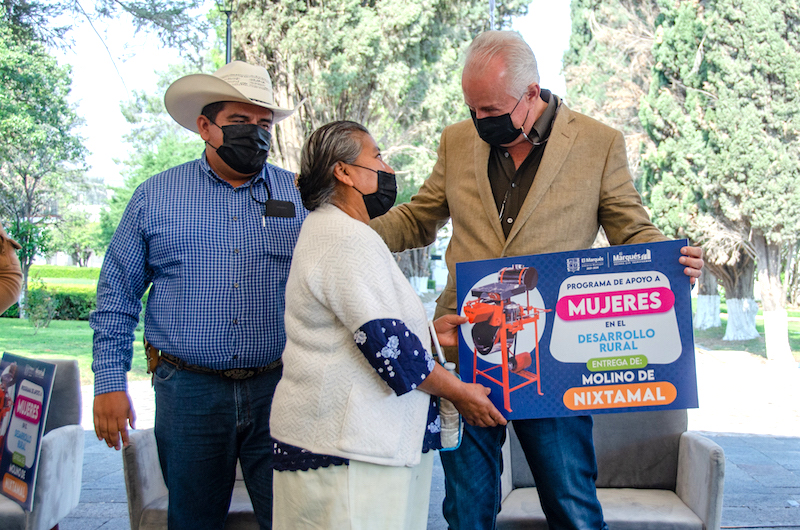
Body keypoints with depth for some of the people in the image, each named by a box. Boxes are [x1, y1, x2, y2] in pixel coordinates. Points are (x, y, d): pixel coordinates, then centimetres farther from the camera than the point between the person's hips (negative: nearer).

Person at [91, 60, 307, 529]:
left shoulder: (300, 196, 6)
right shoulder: (156, 197, 5)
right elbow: (118, 294, 6)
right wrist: (110, 382, -1)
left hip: (279, 390, 0)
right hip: (189, 392, 0)